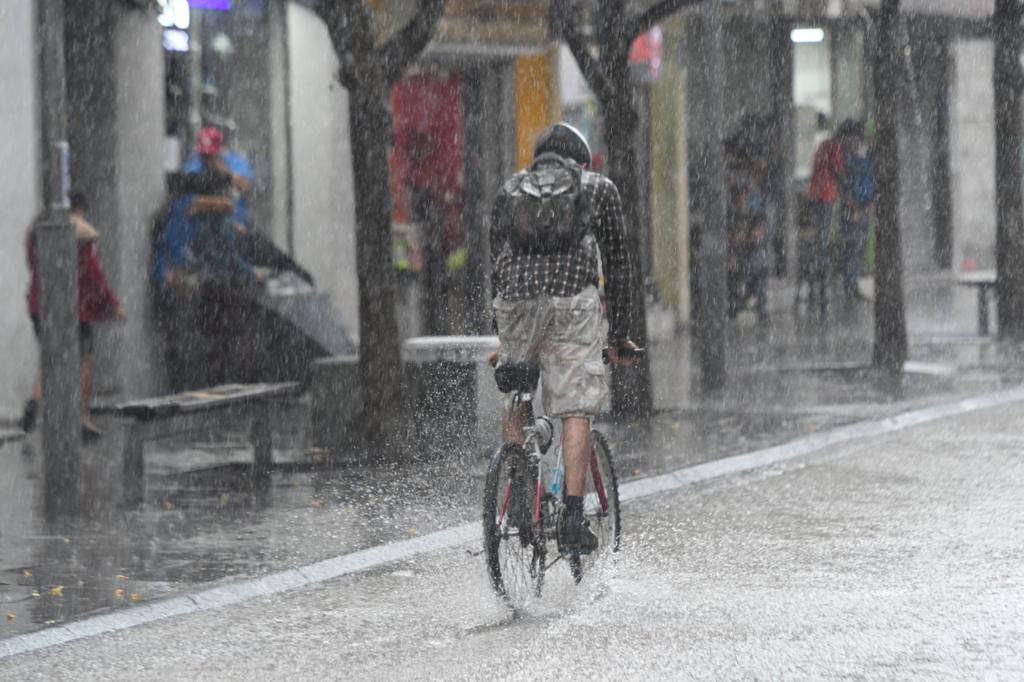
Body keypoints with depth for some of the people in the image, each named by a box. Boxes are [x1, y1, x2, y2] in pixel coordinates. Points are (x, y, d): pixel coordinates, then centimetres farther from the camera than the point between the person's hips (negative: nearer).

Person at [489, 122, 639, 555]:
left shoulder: (510, 189, 26)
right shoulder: (599, 188, 20)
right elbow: (617, 263, 20)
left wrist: (503, 338, 30)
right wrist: (619, 335, 25)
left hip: (515, 298, 2)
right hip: (573, 298, -2)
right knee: (575, 411, -2)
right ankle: (572, 517, -9)